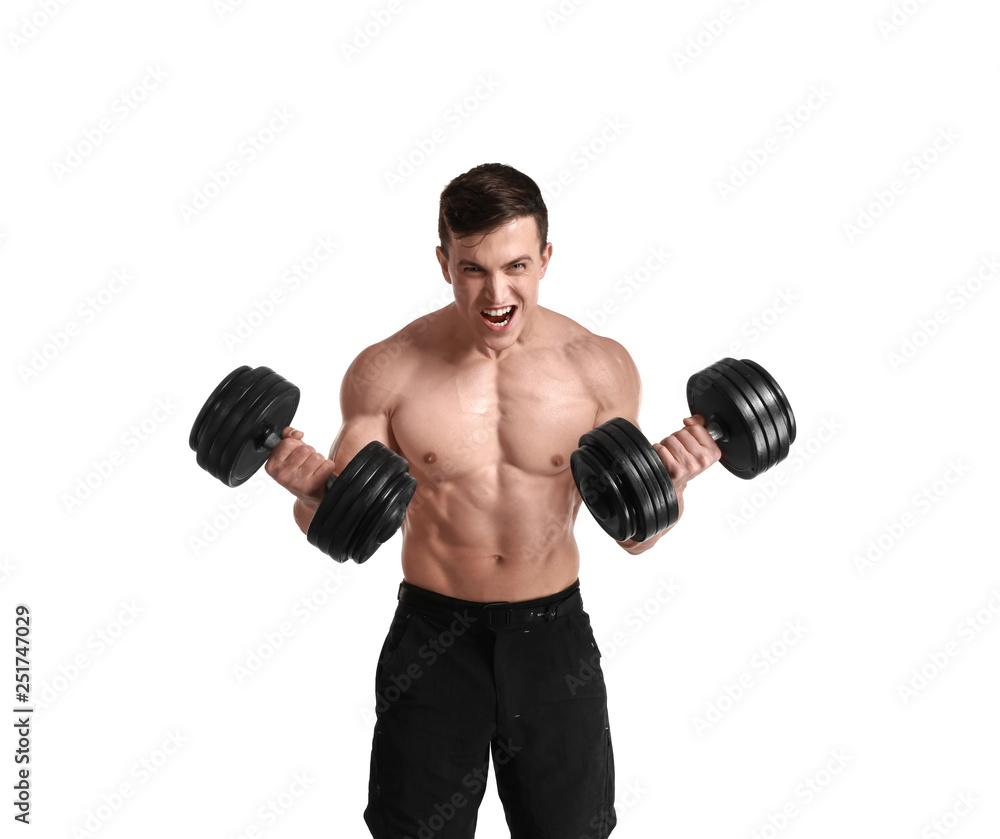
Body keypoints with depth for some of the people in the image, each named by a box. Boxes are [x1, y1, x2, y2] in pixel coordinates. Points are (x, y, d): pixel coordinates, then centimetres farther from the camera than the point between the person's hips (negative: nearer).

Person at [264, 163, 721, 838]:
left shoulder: (600, 367, -8)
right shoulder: (387, 371, -11)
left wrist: (670, 481, -21)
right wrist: (310, 491, -24)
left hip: (553, 636, 1)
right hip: (433, 637, -1)